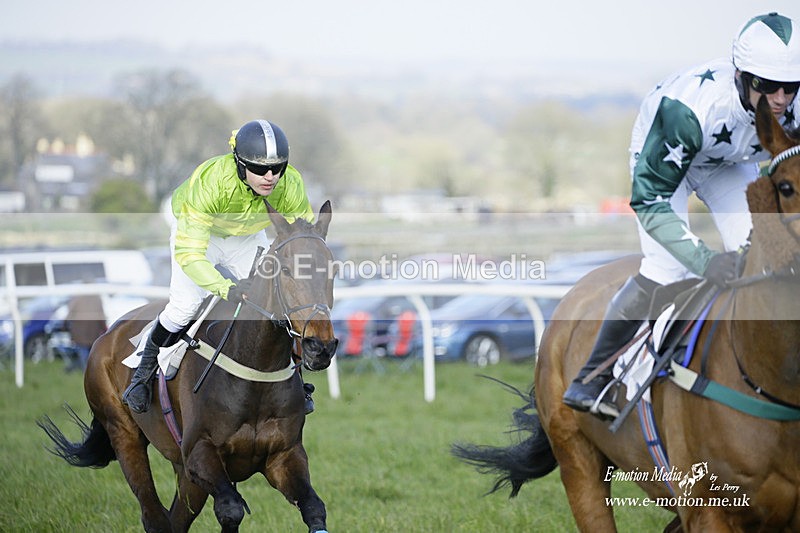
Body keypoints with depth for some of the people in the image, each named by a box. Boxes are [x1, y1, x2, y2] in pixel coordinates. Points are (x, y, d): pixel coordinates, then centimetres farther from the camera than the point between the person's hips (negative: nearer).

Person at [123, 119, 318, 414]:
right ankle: (144, 374, 8)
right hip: (194, 228, -4)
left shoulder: (291, 186, -32)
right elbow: (188, 252, -45)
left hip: (246, 236, 4)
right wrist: (227, 288, -59)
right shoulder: (210, 182, -45)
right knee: (185, 305, -16)